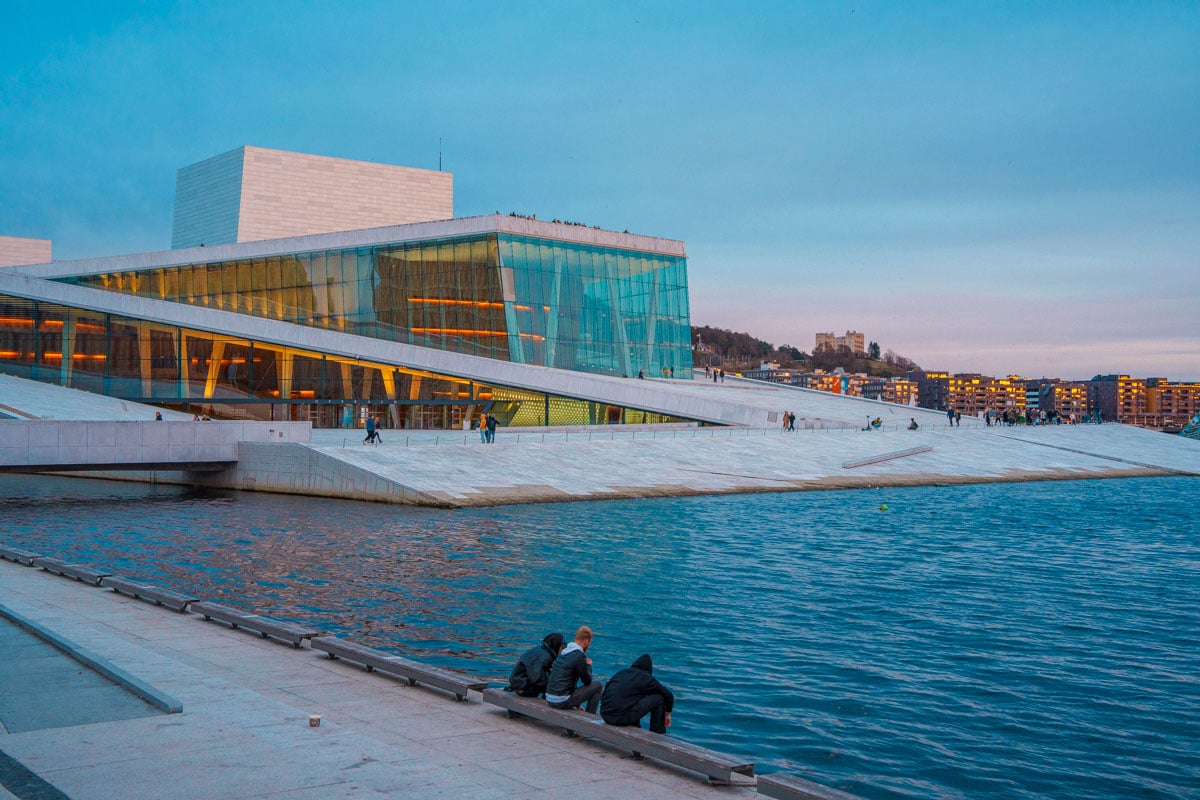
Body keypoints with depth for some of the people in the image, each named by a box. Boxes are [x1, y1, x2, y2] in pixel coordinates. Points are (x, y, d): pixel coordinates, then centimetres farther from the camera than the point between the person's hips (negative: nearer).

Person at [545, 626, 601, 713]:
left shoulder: (564, 651, 10)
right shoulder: (579, 656, -15)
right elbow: (587, 681, -4)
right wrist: (589, 666, 14)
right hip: (562, 702, -8)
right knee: (598, 685, 5)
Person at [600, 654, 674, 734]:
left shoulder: (620, 673, 21)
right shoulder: (646, 678, 5)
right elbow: (669, 696, 12)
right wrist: (667, 714, 31)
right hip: (622, 718, -7)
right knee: (659, 698, 6)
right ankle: (657, 734, 16)